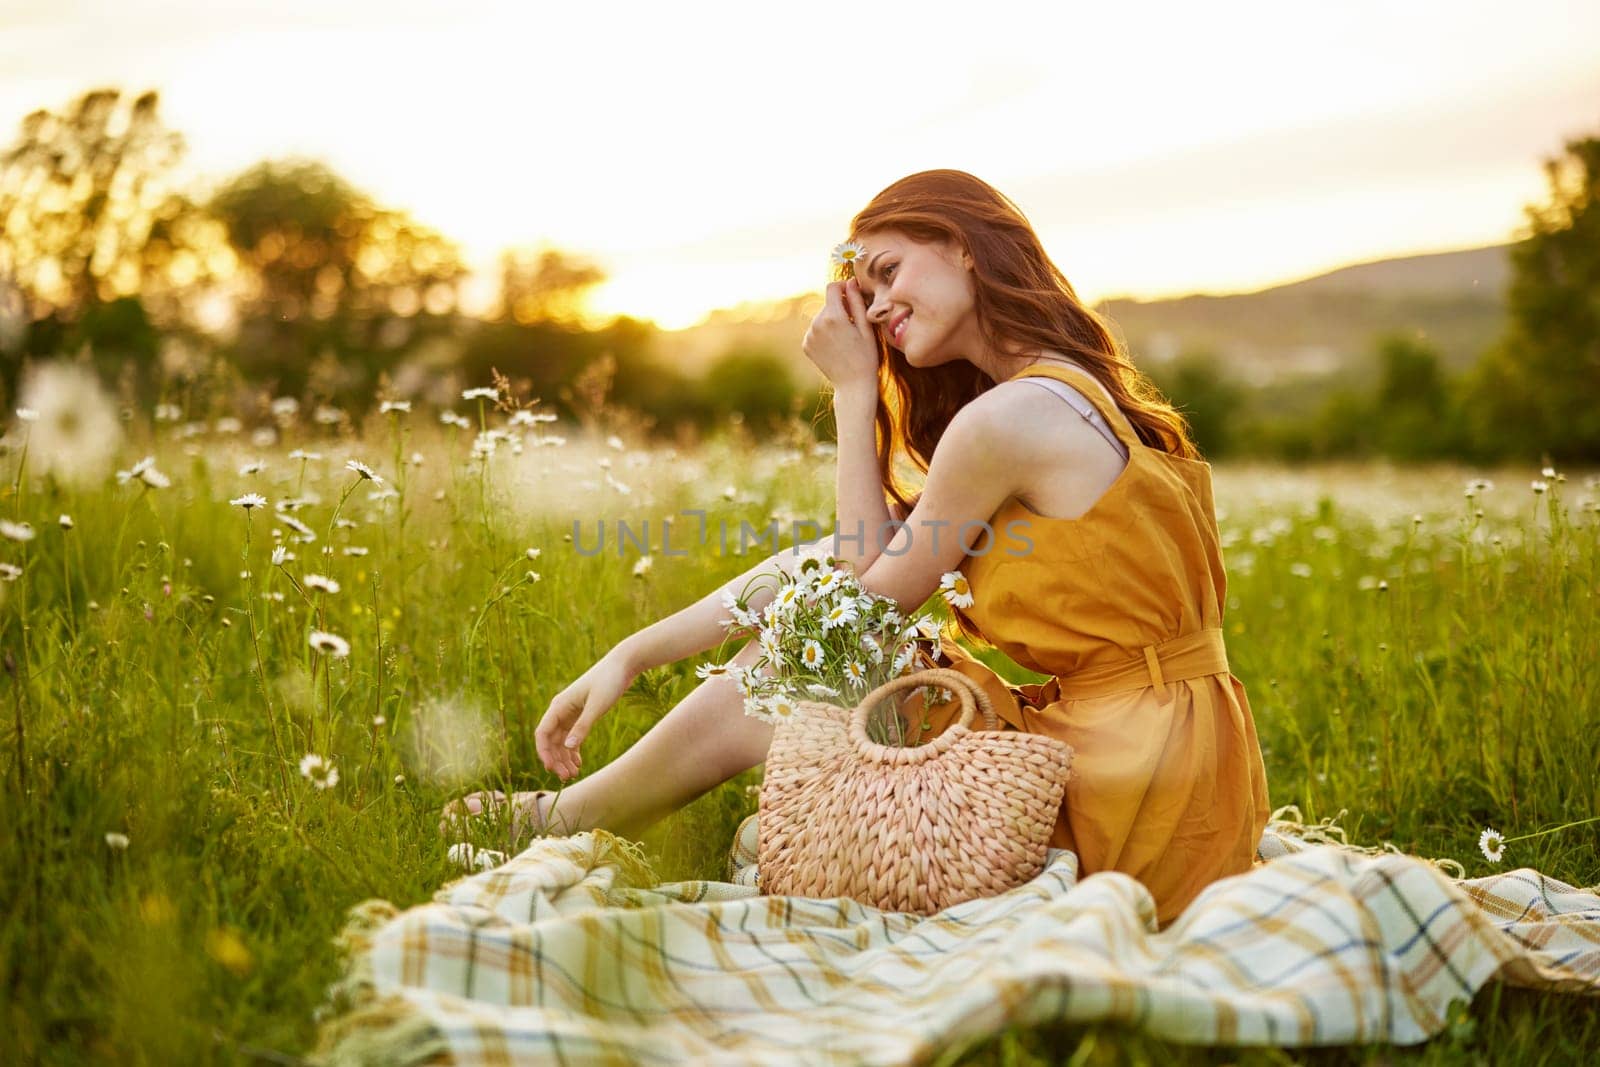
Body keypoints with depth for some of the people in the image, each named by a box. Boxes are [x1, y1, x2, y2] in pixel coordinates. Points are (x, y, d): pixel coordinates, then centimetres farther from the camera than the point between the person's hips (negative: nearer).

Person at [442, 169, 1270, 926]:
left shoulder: (1008, 417, -18)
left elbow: (874, 592, -3)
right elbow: (828, 562, 10)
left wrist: (854, 390, 0)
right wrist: (632, 654, 8)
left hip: (1129, 787, -8)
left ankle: (558, 823, 28)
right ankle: (570, 811, 26)